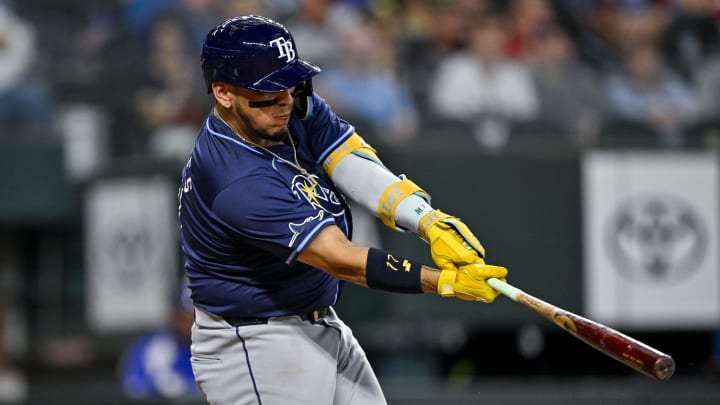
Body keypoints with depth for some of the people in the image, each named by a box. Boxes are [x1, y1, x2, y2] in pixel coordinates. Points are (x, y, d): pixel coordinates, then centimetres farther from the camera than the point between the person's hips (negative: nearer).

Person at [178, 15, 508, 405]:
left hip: (323, 327, 9)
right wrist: (446, 281, -34)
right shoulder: (238, 181, -30)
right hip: (256, 353, -9)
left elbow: (360, 170, -17)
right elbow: (340, 259, -30)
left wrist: (431, 222, -33)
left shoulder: (297, 110, -4)